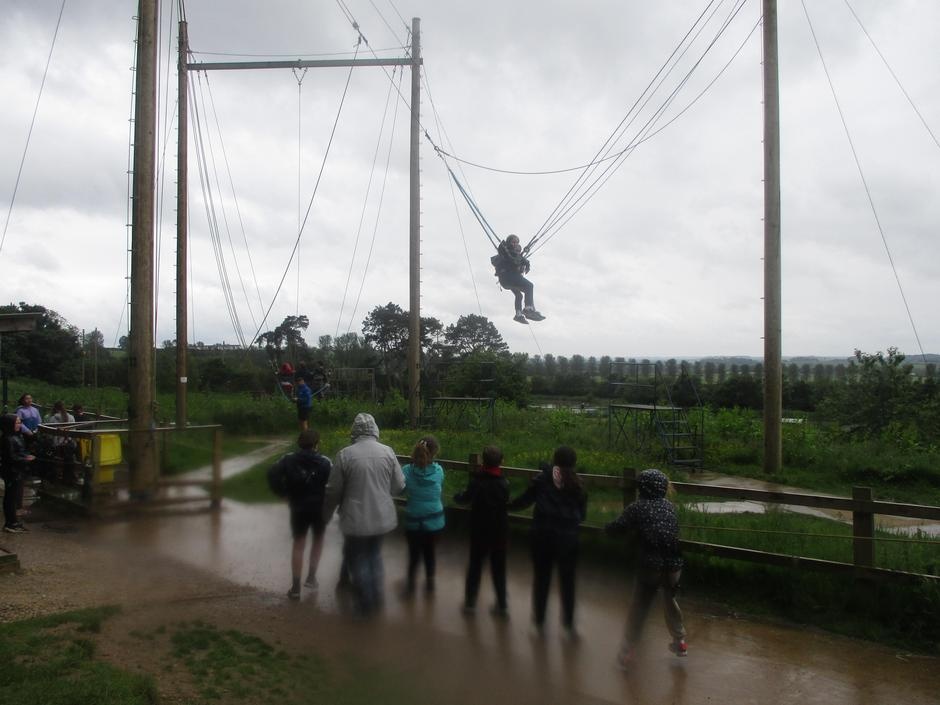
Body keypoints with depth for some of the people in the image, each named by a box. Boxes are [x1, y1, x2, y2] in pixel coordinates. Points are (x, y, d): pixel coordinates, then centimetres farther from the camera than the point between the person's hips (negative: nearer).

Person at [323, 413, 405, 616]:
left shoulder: (344, 455, -15)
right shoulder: (387, 452, -8)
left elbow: (333, 491, -8)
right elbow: (399, 486, -1)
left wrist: (326, 514, 10)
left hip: (356, 521, -3)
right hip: (381, 517, 3)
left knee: (358, 561, 15)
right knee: (375, 557, 24)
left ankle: (366, 605, 25)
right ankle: (376, 599, 35)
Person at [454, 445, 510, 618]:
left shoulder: (476, 481, -16)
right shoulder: (504, 483, -7)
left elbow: (465, 499, -8)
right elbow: (506, 502, 4)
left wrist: (457, 496, 12)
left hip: (479, 531, -2)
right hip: (500, 532, 2)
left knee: (475, 566, 14)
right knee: (498, 568, 12)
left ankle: (470, 602, 19)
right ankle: (502, 605, 17)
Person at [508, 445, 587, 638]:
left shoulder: (542, 479, -3)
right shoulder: (576, 483, 0)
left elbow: (525, 500, 1)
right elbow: (582, 513, 3)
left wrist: (508, 505, 18)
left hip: (543, 534, 0)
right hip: (567, 537, 0)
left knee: (541, 578, 13)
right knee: (567, 581, 13)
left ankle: (539, 621, 22)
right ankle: (568, 624, 20)